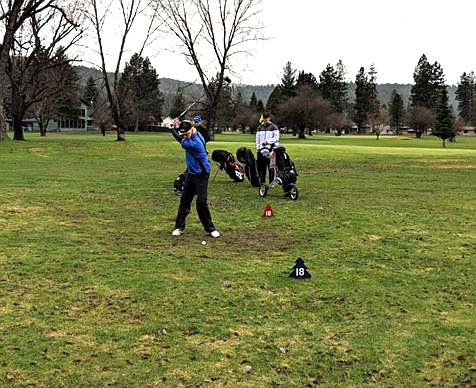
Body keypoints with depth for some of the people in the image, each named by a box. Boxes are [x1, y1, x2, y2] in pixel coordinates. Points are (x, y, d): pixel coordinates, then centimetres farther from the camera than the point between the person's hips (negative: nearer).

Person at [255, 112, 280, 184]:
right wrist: (258, 148, 8)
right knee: (261, 167, 4)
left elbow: (276, 138, -5)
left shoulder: (274, 127, 2)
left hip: (271, 149, -4)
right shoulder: (260, 127, 15)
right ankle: (262, 182, 13)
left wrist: (267, 141, -15)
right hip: (261, 150, 4)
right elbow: (257, 138, 19)